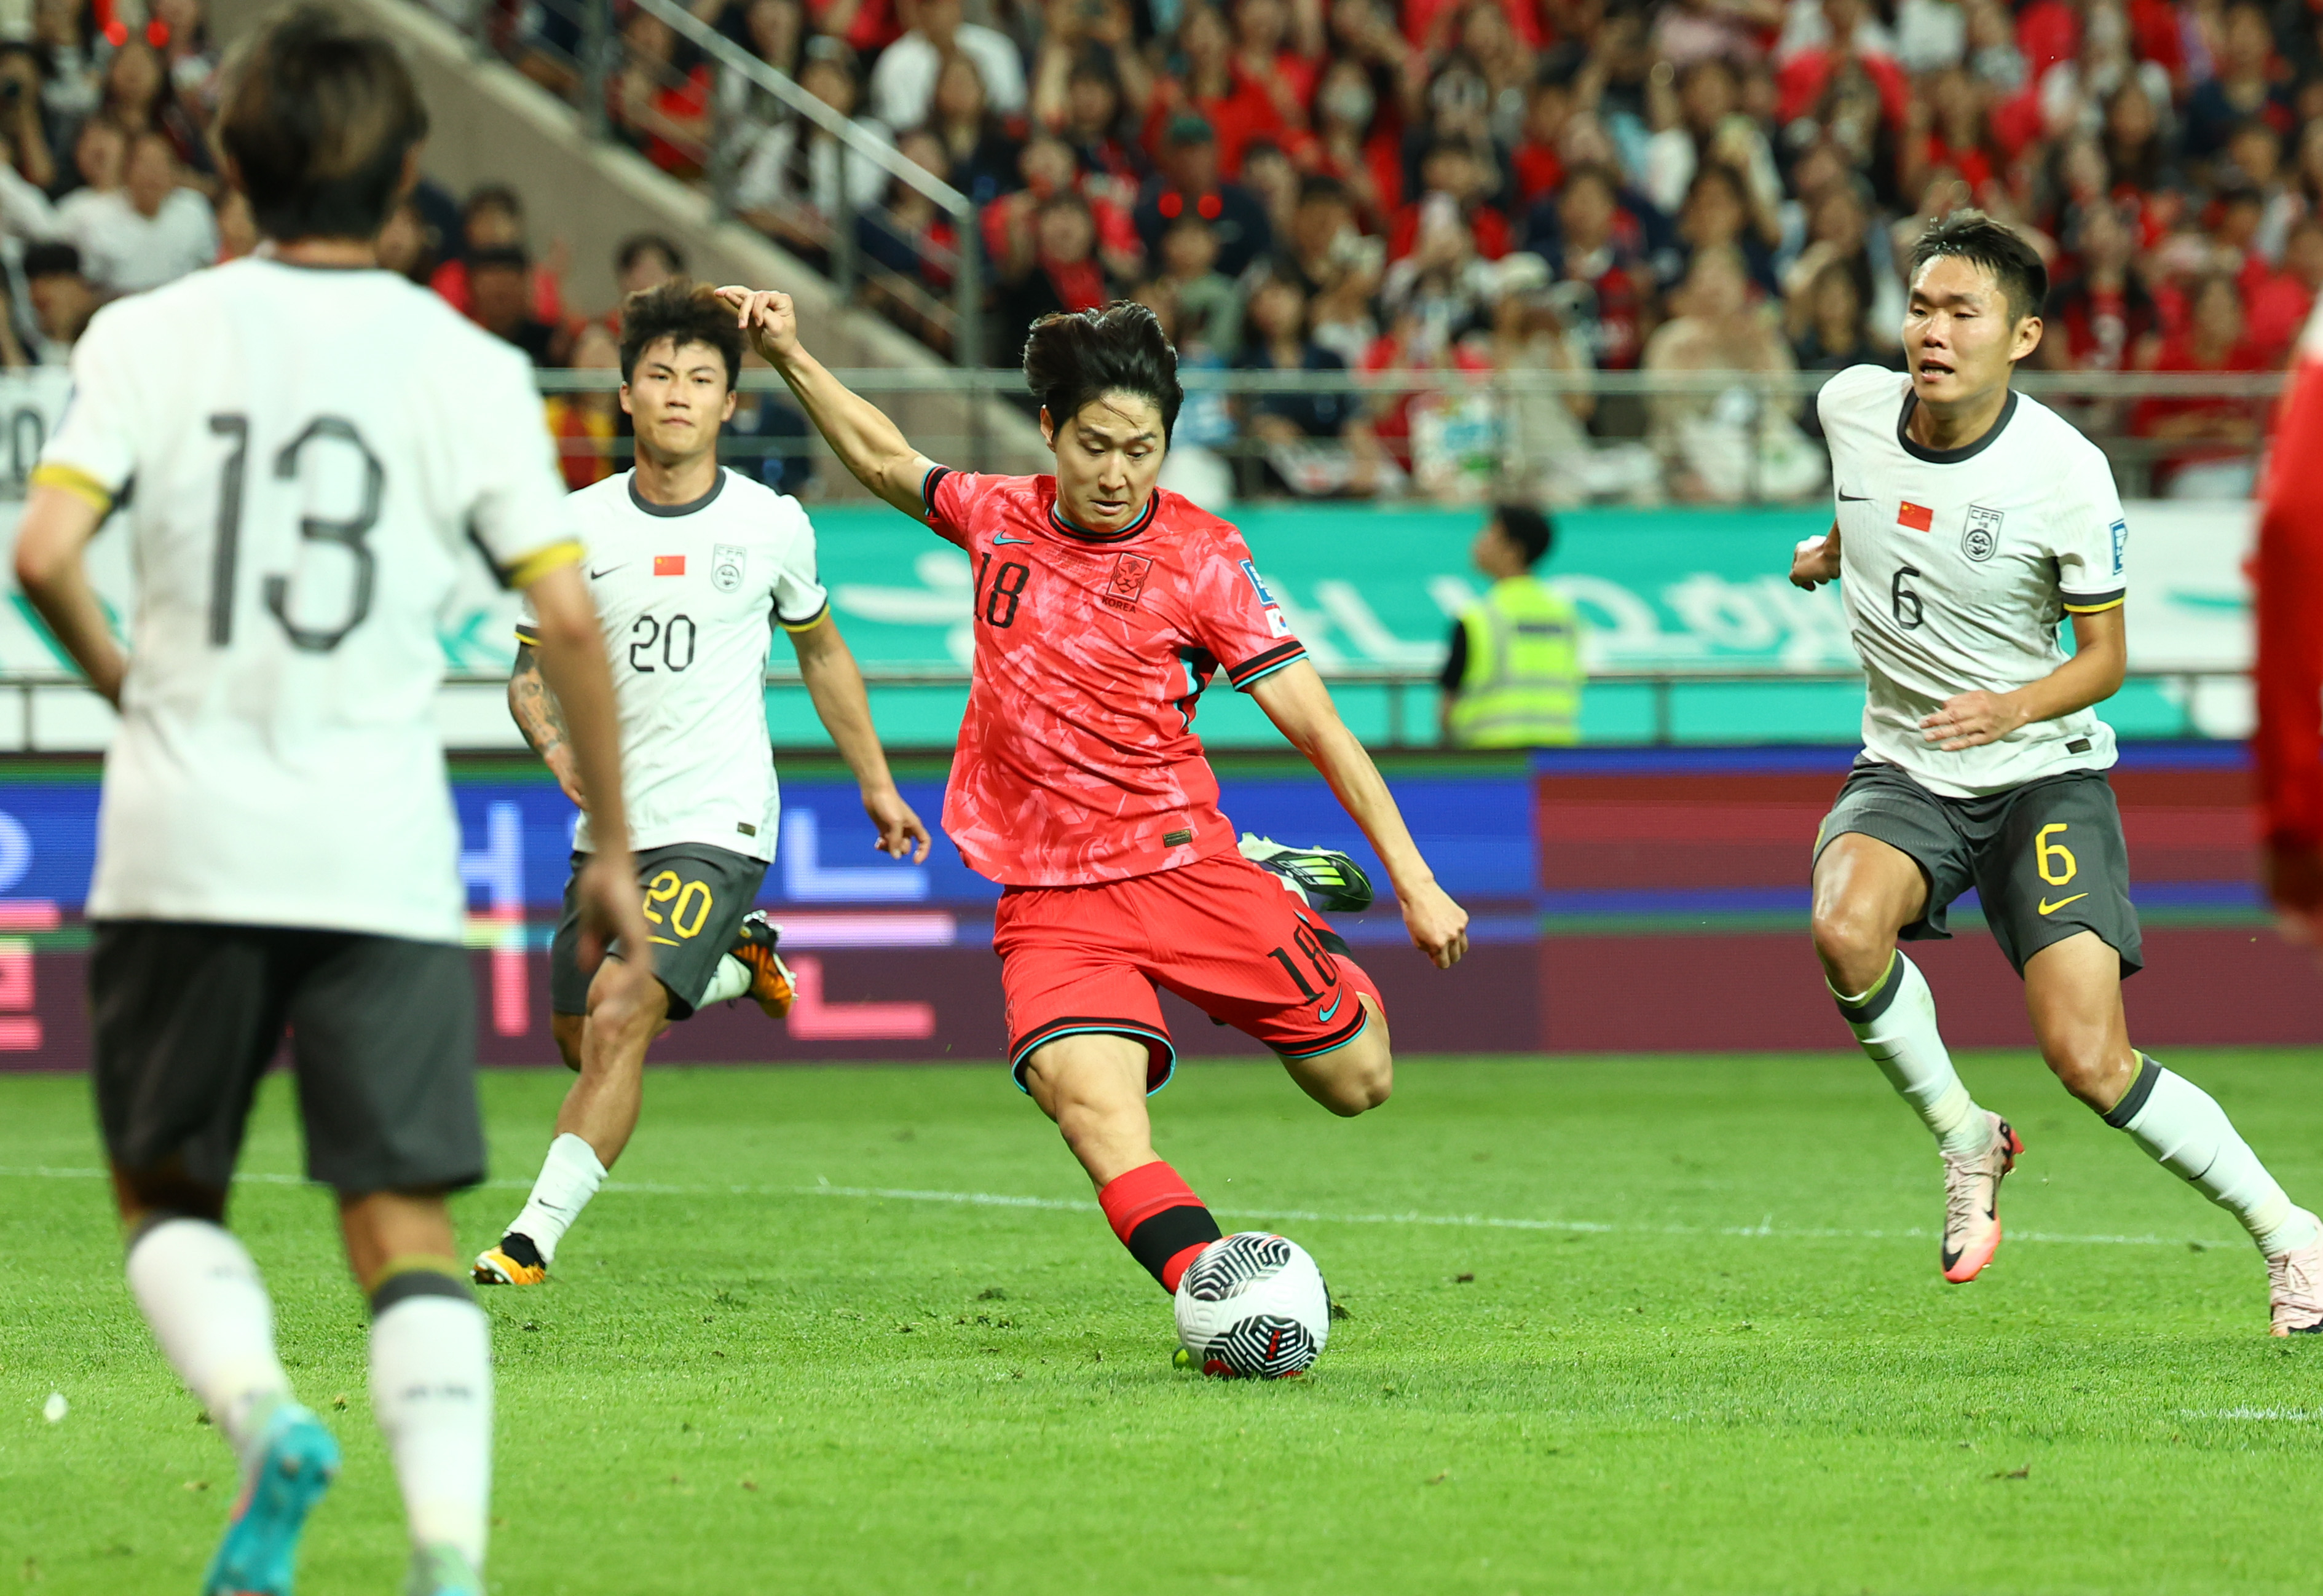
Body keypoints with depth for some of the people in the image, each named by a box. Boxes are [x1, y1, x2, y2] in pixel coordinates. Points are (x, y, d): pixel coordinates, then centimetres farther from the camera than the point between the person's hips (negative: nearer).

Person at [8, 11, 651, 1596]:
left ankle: (259, 1411, -12)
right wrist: (614, 849, 6)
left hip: (186, 839, 0)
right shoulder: (465, 367, 2)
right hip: (384, 853, 0)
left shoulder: (151, 337, 2)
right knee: (405, 1224, 3)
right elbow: (569, 618, -3)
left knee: (168, 1191, 16)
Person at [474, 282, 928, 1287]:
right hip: (610, 826, 4)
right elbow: (530, 672, 7)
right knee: (582, 1043, 13)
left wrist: (876, 782, 20)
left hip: (717, 825, -4)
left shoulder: (771, 525, -1)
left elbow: (819, 650, 16)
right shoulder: (576, 527, 0)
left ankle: (534, 1239, -15)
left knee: (617, 1020, -20)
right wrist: (564, 753, -14)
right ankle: (734, 962, 40)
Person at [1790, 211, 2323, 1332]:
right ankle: (1965, 1141, -5)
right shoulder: (1851, 406, -6)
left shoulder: (2067, 474, -17)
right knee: (1846, 926, -30)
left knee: (2090, 1060, -15)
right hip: (1904, 770, 4)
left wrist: (2015, 707, -25)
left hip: (2044, 775, -4)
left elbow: (2106, 655, -8)